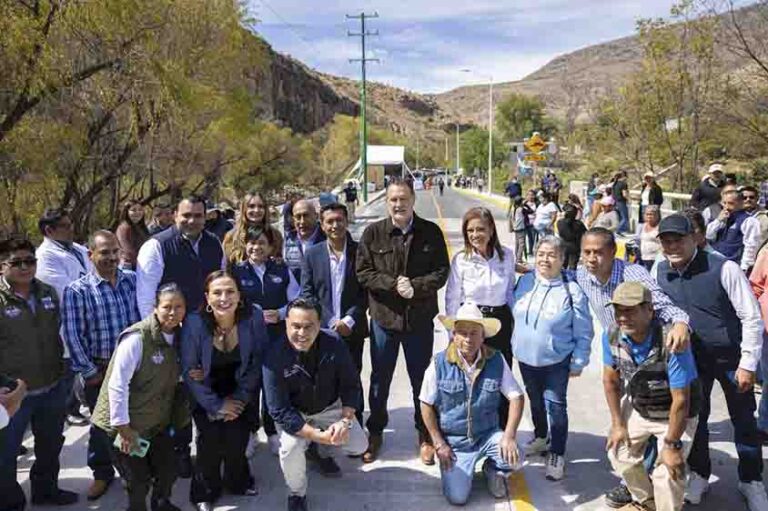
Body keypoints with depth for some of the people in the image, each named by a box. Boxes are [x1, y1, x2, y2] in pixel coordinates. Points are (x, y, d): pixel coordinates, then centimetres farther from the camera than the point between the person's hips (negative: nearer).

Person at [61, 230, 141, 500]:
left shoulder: (134, 280, -1)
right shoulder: (77, 290, -10)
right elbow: (71, 334, -11)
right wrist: (89, 372, -10)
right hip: (99, 370, -2)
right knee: (102, 423, 14)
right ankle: (102, 473, 34)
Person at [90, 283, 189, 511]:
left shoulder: (179, 336, 0)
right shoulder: (137, 338, -22)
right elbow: (117, 385, -22)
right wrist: (123, 429, -20)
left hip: (159, 423, 6)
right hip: (128, 425, -6)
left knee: (168, 472, 14)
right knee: (138, 483, 5)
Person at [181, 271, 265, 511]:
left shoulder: (253, 316, -22)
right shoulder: (194, 322, -24)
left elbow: (258, 362, -10)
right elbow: (189, 371, -16)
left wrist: (239, 398, -10)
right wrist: (216, 405, -14)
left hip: (241, 393, 1)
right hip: (206, 395, -1)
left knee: (236, 440, -7)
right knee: (210, 441, -10)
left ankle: (238, 481, 26)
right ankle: (205, 492, 20)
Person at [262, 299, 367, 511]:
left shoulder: (334, 345, -22)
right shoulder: (275, 358, -29)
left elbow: (351, 385, -11)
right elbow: (280, 412, -27)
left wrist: (346, 420, -26)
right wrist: (317, 435, -34)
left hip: (330, 407, 3)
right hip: (294, 415, -3)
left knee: (359, 446, -8)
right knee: (290, 449, -29)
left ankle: (324, 452, 27)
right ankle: (296, 494, 4)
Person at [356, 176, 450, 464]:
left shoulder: (431, 233, -4)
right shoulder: (373, 233, -4)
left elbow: (441, 273, -5)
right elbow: (363, 273, -6)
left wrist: (415, 287, -20)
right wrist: (393, 284, -19)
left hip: (420, 319, 0)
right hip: (383, 317, 0)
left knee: (422, 379, 14)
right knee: (380, 379, 15)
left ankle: (425, 435, 31)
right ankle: (375, 433, 33)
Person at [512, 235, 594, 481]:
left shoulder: (572, 291, -18)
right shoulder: (525, 281, -4)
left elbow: (583, 333, -11)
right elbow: (514, 314, 10)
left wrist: (579, 362, -8)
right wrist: (515, 344, 12)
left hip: (556, 361, -5)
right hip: (526, 358, 5)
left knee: (555, 406, 2)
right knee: (535, 401, 23)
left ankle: (557, 455, 19)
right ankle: (541, 437, 46)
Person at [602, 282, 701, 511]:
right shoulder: (611, 337, -19)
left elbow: (680, 401, -27)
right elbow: (610, 381, -2)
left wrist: (672, 444, -19)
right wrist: (618, 424, 1)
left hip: (674, 414, -5)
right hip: (637, 408, 6)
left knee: (666, 473, -13)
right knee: (619, 453, 14)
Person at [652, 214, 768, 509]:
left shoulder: (723, 268, -21)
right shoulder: (660, 272, -7)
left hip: (731, 357, -3)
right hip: (691, 357, 3)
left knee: (743, 421, 12)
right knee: (694, 417, 13)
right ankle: (699, 475, 34)